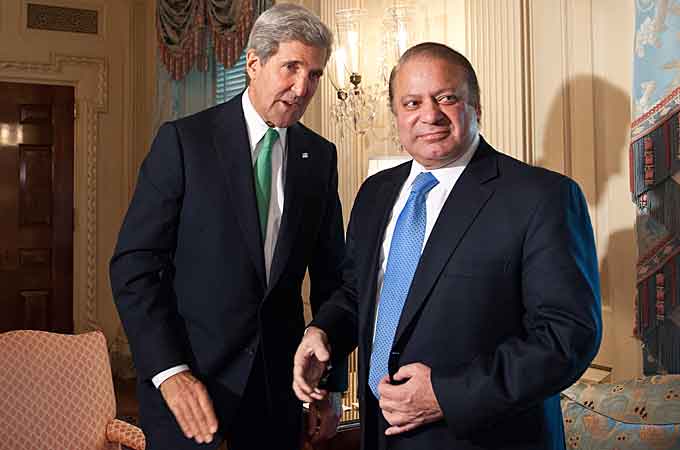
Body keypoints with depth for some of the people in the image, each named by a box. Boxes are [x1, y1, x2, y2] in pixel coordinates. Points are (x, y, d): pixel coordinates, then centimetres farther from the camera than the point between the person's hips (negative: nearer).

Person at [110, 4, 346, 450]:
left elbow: (330, 276, 6)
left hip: (278, 378, 4)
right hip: (185, 371, -3)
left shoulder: (320, 156, 3)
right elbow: (134, 264, -11)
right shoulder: (184, 140, -9)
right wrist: (169, 371, -18)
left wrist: (332, 384, 6)